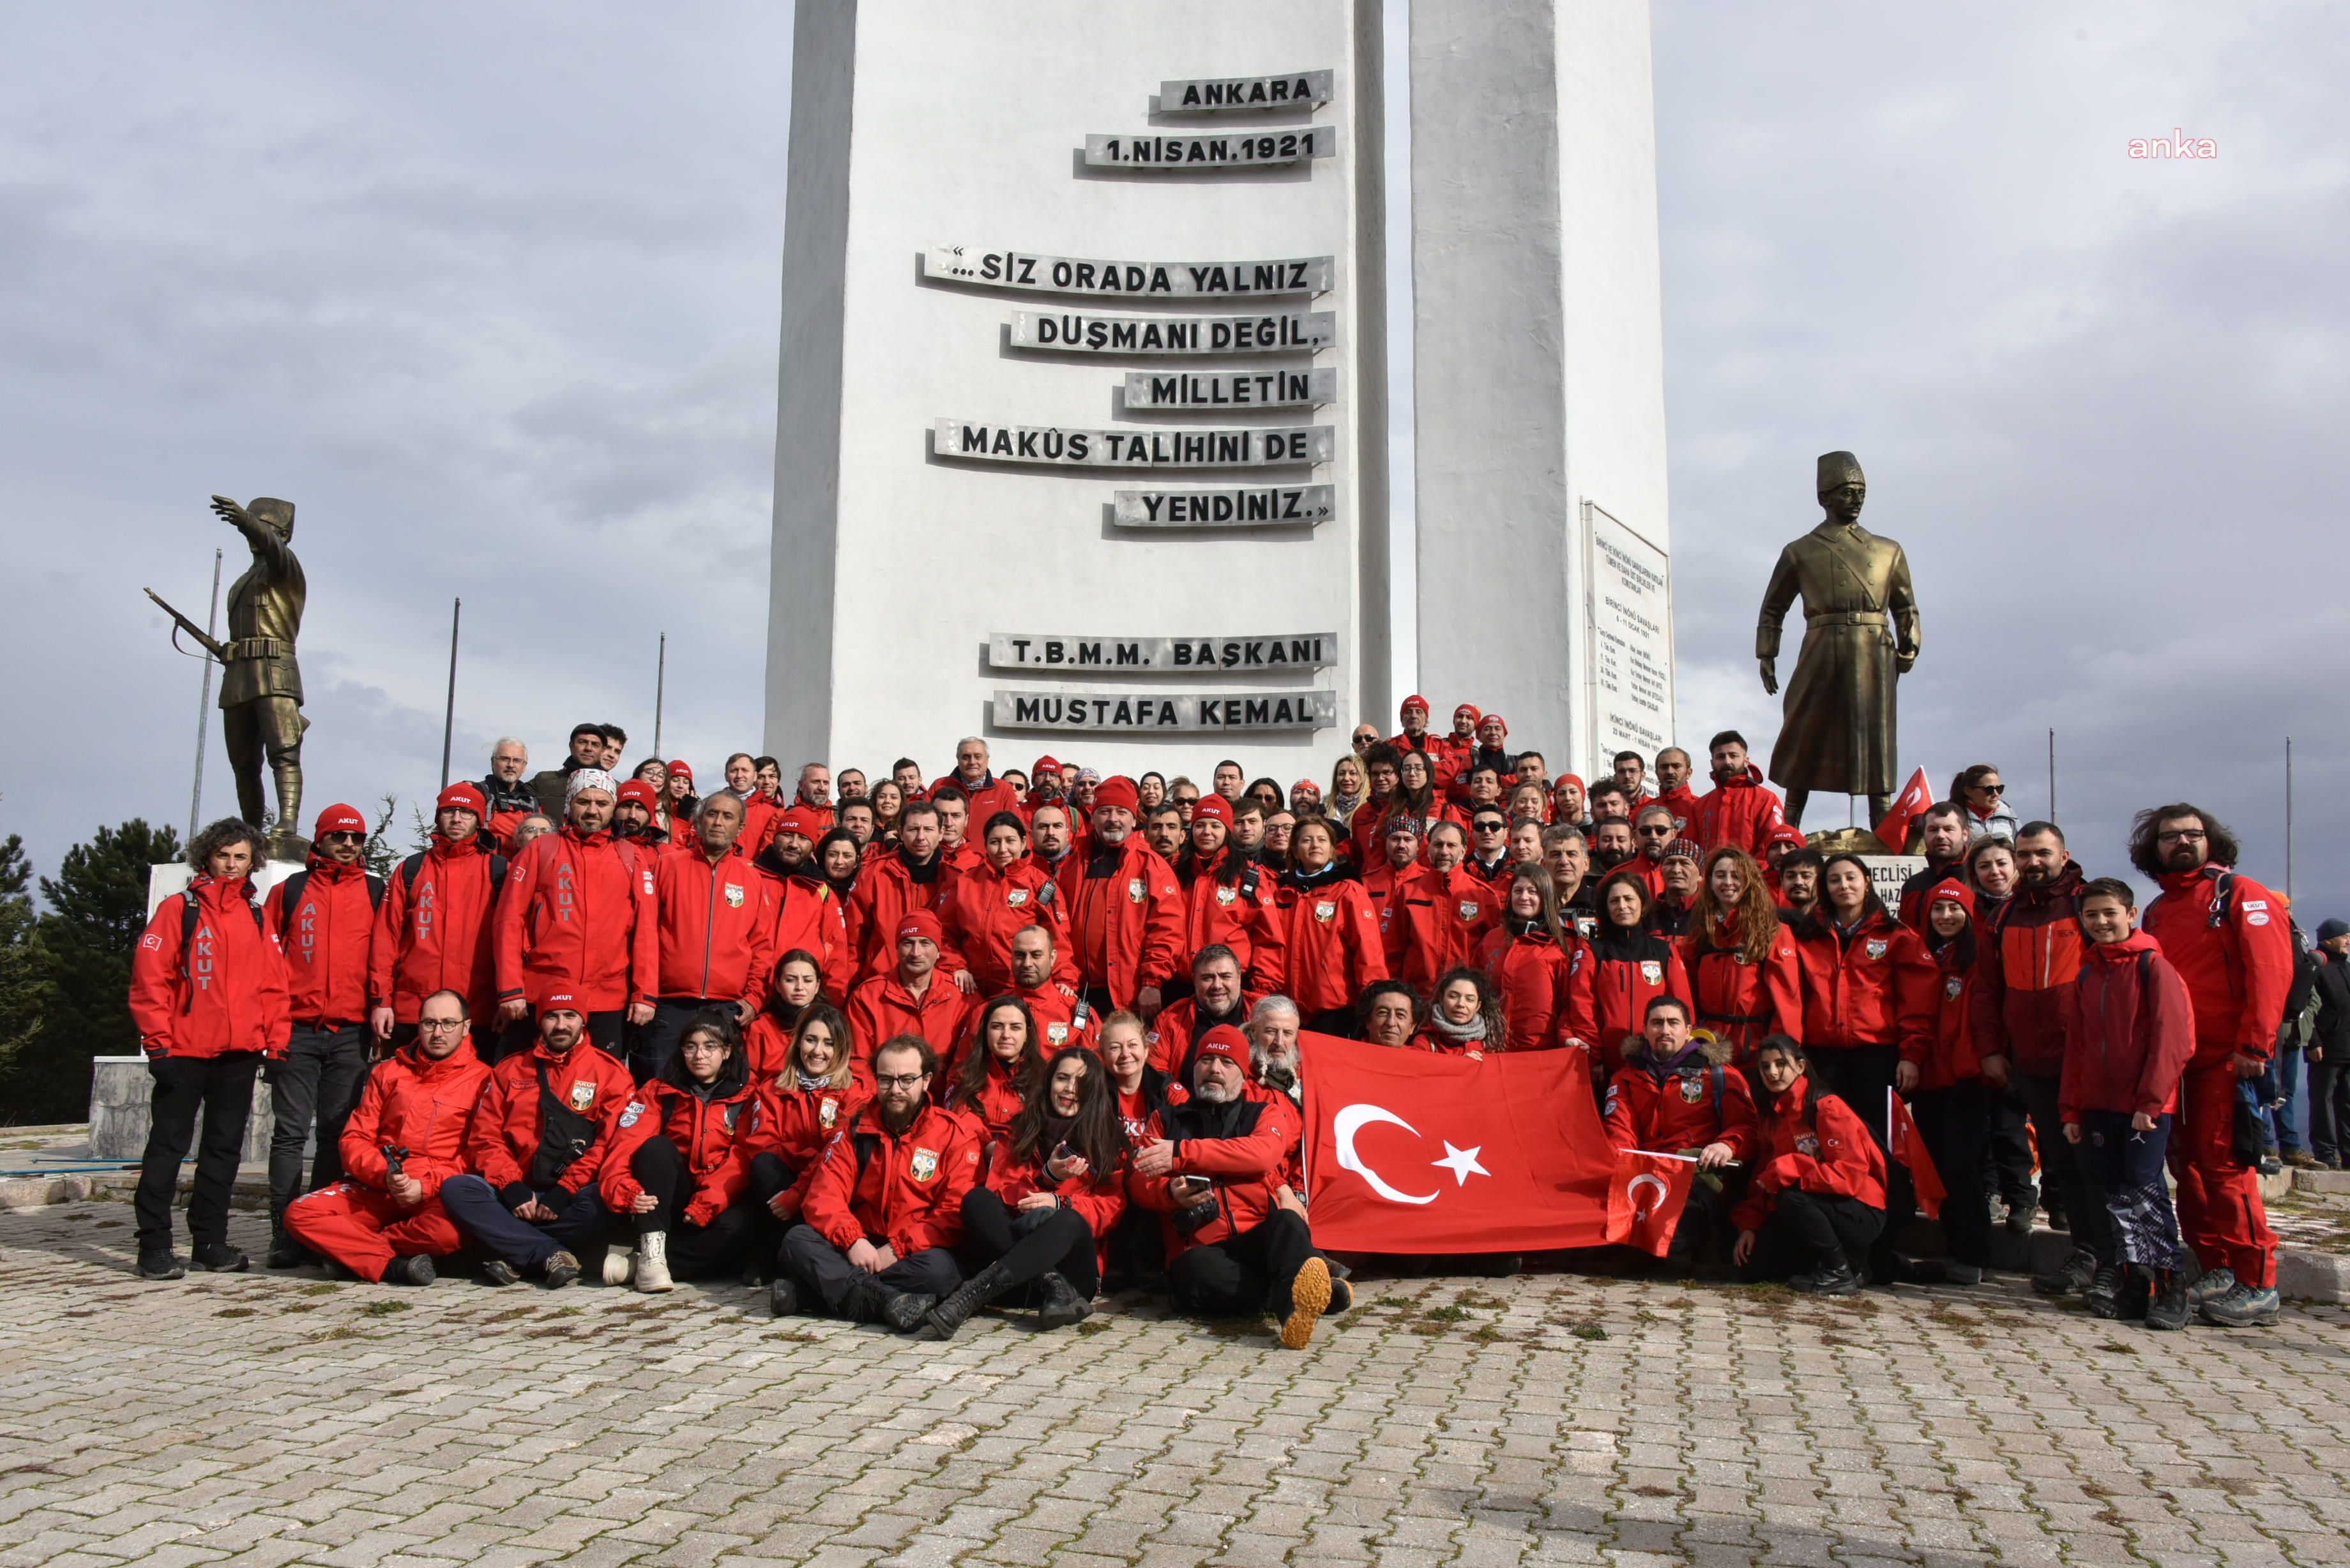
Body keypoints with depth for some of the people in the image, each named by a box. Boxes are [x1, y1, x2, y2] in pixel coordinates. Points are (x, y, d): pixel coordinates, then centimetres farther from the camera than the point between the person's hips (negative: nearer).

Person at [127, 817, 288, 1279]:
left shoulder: (257, 917, 12)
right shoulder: (179, 909, 1)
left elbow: (273, 983, 11)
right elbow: (149, 977, -4)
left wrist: (276, 1042, 4)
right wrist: (158, 1043, -10)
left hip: (241, 1054, 4)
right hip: (185, 1051, -4)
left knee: (225, 1147, 9)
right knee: (168, 1145, 1)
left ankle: (210, 1241, 17)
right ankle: (154, 1246, 6)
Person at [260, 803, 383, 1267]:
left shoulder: (377, 893, 11)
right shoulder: (289, 891, 11)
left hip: (351, 1031, 0)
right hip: (296, 1029, 0)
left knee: (337, 1133, 3)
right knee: (290, 1131, -1)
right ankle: (285, 1234, 1)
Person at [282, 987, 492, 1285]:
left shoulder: (482, 1079, 3)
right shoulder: (388, 1072, 16)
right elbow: (355, 1139, 11)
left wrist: (427, 1187, -15)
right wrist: (385, 1174, -9)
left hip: (439, 1195, -3)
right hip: (377, 1190, 4)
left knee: (450, 1227, -38)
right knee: (300, 1213, -19)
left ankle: (350, 1249, -13)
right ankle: (394, 1265, -25)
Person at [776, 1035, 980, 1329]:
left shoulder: (956, 1134, -2)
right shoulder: (856, 1129, 9)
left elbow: (955, 1212, -11)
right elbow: (824, 1197, -1)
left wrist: (897, 1249, -21)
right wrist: (852, 1240, -21)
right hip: (861, 1249, 3)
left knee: (938, 1267, -36)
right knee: (798, 1239, -21)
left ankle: (802, 1292, -30)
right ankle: (888, 1302, -35)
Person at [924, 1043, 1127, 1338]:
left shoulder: (1109, 1144, 13)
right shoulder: (1019, 1132, 17)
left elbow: (1110, 1208, 0)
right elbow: (996, 1192, 3)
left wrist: (1059, 1202, -17)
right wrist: (1047, 1177, -12)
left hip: (1074, 1264, -1)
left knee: (1070, 1221, -34)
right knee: (976, 1199, -24)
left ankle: (969, 1296, -47)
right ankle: (1054, 1289, -39)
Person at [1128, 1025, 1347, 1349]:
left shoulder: (1264, 1112, 20)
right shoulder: (1167, 1120, 24)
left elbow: (1263, 1153, -5)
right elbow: (1138, 1181, 11)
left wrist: (1181, 1154, -11)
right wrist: (1171, 1192, -14)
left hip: (1260, 1240, 0)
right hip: (1200, 1250, 0)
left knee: (1286, 1222, -33)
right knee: (1194, 1270, -35)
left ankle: (1293, 1301, -60)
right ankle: (1325, 1293, -38)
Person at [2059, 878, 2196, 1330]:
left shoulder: (2154, 966, -5)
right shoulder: (2085, 975, 15)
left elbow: (2171, 1040, -11)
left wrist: (2150, 1101, -15)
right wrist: (2071, 1109, 11)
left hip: (2147, 1108, -6)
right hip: (2100, 1105, 6)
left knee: (2143, 1191, -10)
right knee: (2116, 1197, 6)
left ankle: (2172, 1287, 0)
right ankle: (2136, 1287, 13)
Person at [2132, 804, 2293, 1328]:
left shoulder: (2240, 894, -3)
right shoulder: (2157, 912, 17)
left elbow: (2270, 968, -12)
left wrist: (2255, 1045, -19)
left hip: (2228, 1058, -7)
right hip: (2173, 1059, 7)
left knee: (2224, 1165, -10)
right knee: (2188, 1165, 6)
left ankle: (2257, 1286, -5)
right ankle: (2218, 1272, 14)